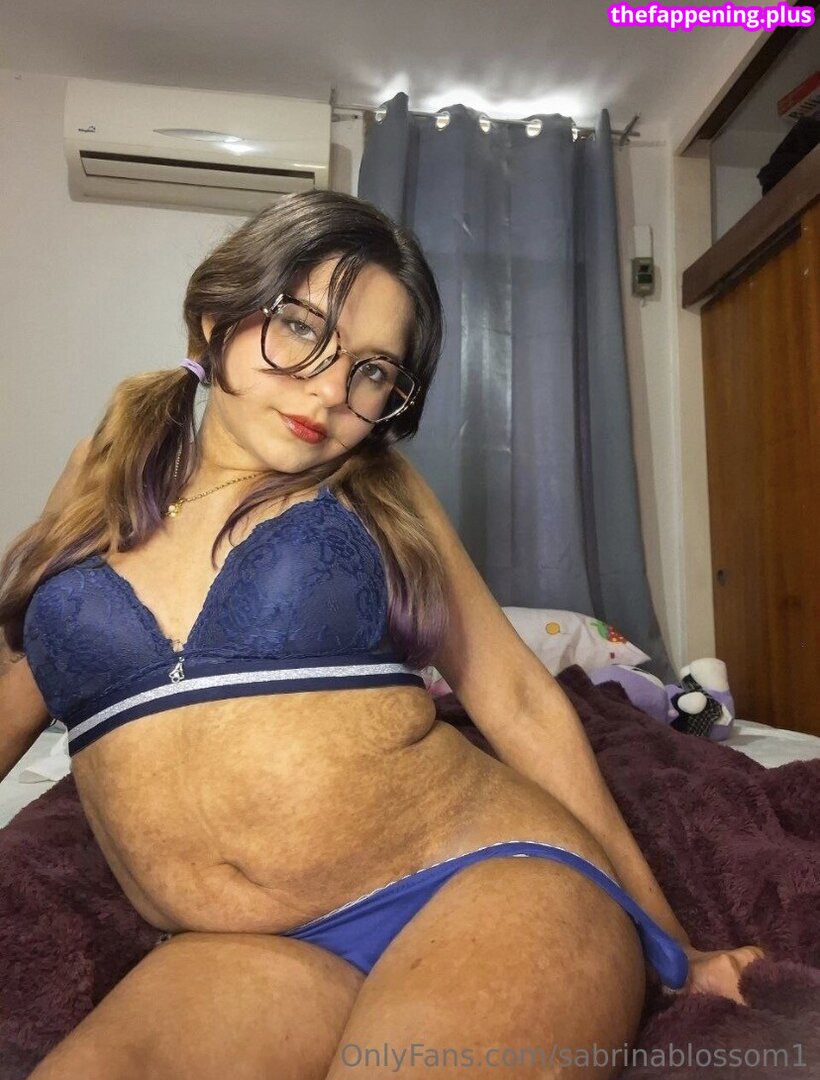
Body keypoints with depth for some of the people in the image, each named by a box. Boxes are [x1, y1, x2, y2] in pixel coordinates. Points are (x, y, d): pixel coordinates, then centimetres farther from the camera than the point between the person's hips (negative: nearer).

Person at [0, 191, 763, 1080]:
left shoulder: (376, 491, 6)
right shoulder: (104, 484, 10)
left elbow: (520, 700, 6)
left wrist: (671, 946, 10)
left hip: (487, 878, 0)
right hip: (252, 953, 2)